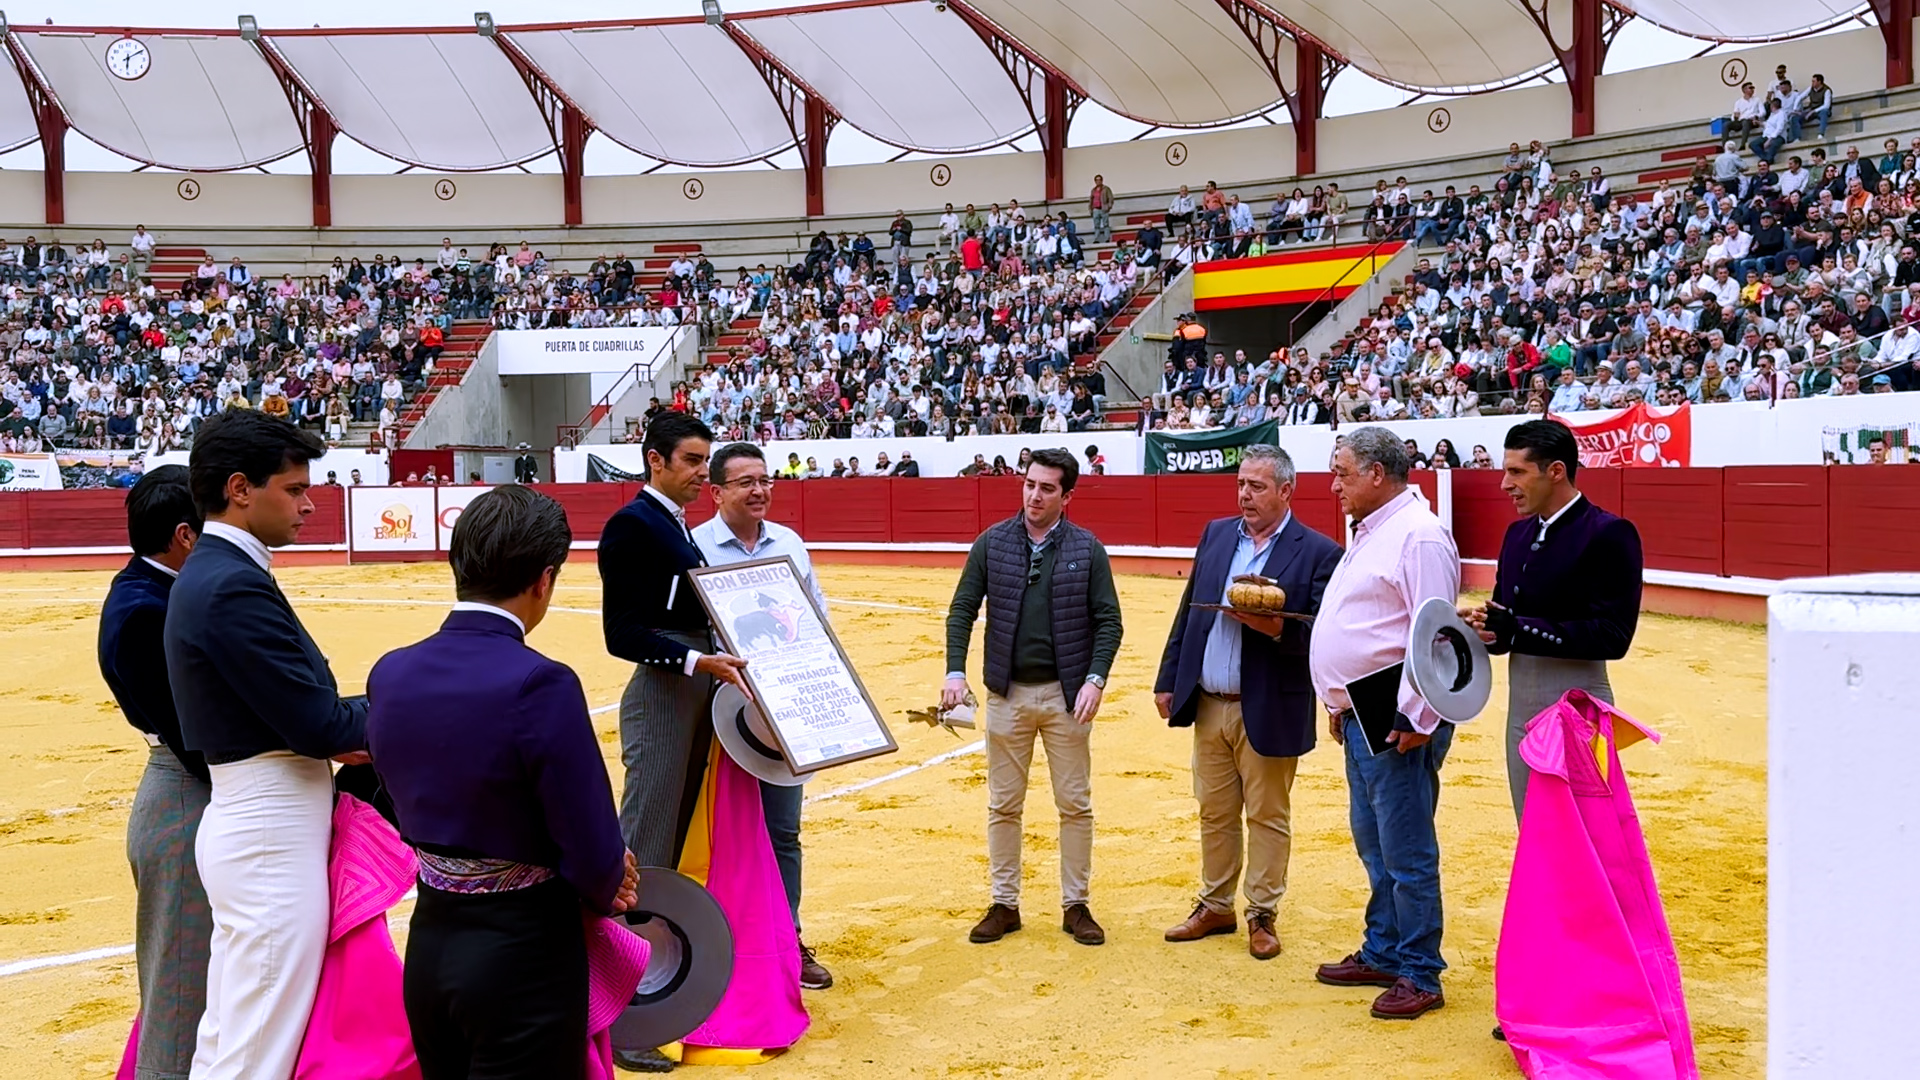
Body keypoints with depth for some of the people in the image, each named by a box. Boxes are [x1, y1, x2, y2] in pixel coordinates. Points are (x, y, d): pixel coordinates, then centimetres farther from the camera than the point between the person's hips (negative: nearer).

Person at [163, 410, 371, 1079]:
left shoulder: (208, 574, 11)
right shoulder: (234, 587, -20)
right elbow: (320, 724, -20)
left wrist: (334, 737, 0)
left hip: (241, 822, 10)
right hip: (270, 838, -10)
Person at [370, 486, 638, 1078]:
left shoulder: (389, 674, -3)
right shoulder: (540, 685, -23)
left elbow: (422, 806, 8)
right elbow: (595, 856, -19)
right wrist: (605, 892, 6)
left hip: (429, 940, 6)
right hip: (523, 954, -6)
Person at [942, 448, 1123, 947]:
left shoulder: (1087, 549, -1)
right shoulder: (993, 543, 1)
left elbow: (1108, 620, -1)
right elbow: (963, 610, 1)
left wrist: (1095, 678, -13)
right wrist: (955, 671, -11)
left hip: (1066, 694, -1)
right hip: (1007, 693, 1)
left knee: (1075, 805, 6)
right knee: (1003, 806, 8)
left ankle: (1075, 905, 19)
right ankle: (1004, 905, 20)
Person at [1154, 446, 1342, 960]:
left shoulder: (1317, 552, -8)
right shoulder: (1216, 534, 8)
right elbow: (1188, 611, 11)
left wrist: (1278, 629, -28)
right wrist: (1168, 680, 9)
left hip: (1267, 710, -5)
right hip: (1208, 705, 5)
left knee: (1268, 817, 7)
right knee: (1214, 813, 15)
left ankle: (1263, 916, 20)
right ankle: (1215, 907, 29)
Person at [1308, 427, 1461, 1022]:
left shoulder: (1419, 536, -16)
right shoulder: (1370, 533, 16)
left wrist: (1416, 720, -22)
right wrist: (1342, 704, 21)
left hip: (1398, 725, -11)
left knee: (1406, 853, -2)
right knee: (1373, 844, 19)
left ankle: (1420, 975, 9)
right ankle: (1382, 954, 32)